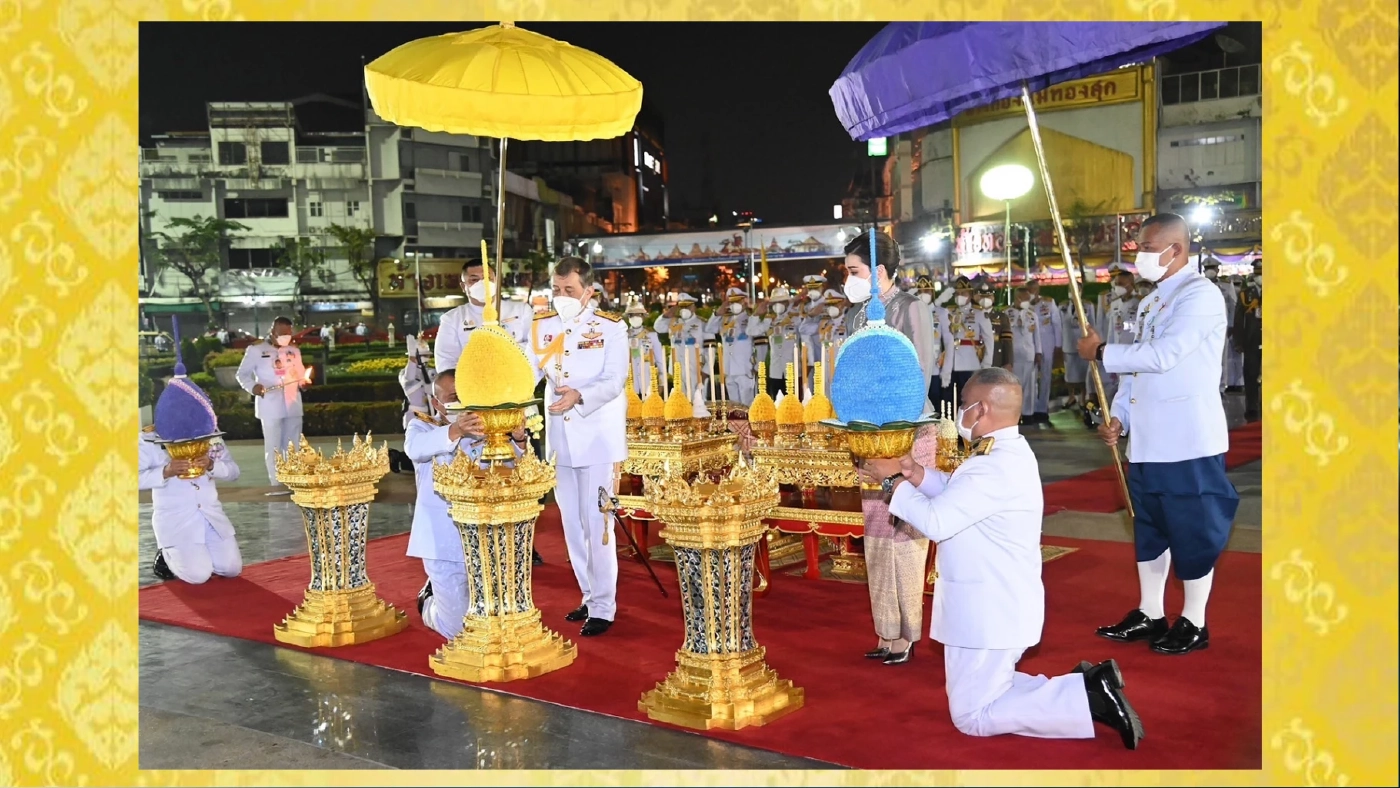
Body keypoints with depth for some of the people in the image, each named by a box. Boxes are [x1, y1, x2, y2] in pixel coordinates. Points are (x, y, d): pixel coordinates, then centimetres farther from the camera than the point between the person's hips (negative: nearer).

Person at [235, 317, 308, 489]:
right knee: (273, 447, -1)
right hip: (270, 407, -4)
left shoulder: (294, 350, 11)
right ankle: (275, 484, 5)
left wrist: (303, 382, -1)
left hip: (293, 406, 4)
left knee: (294, 446, 8)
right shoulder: (256, 349, -3)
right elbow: (242, 374, 0)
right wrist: (252, 386, -20)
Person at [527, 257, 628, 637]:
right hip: (560, 437, 5)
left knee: (596, 523, -5)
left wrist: (579, 395, -29)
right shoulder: (542, 326, 8)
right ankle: (590, 595, 25)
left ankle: (603, 607, 4)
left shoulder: (611, 327, -3)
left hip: (599, 437, -5)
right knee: (572, 523, 11)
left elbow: (614, 381, -12)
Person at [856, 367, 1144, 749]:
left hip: (990, 611, -10)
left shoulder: (996, 467, -27)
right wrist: (915, 472, 3)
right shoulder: (1006, 453, 7)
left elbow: (935, 520, -28)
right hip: (998, 603, 10)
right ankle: (1088, 689, 12)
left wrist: (892, 481, -15)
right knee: (985, 695, 21)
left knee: (971, 716, 0)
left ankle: (1088, 699, -4)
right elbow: (956, 493, 17)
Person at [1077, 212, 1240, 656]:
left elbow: (1161, 355, -23)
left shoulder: (1200, 295, -12)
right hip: (1147, 443, 9)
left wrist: (1101, 352, -12)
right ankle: (1150, 614, 26)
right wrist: (1119, 417, 3)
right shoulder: (1150, 303, 16)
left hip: (1189, 442, -9)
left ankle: (1193, 623, 14)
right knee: (1149, 530, 15)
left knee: (1193, 532, 2)